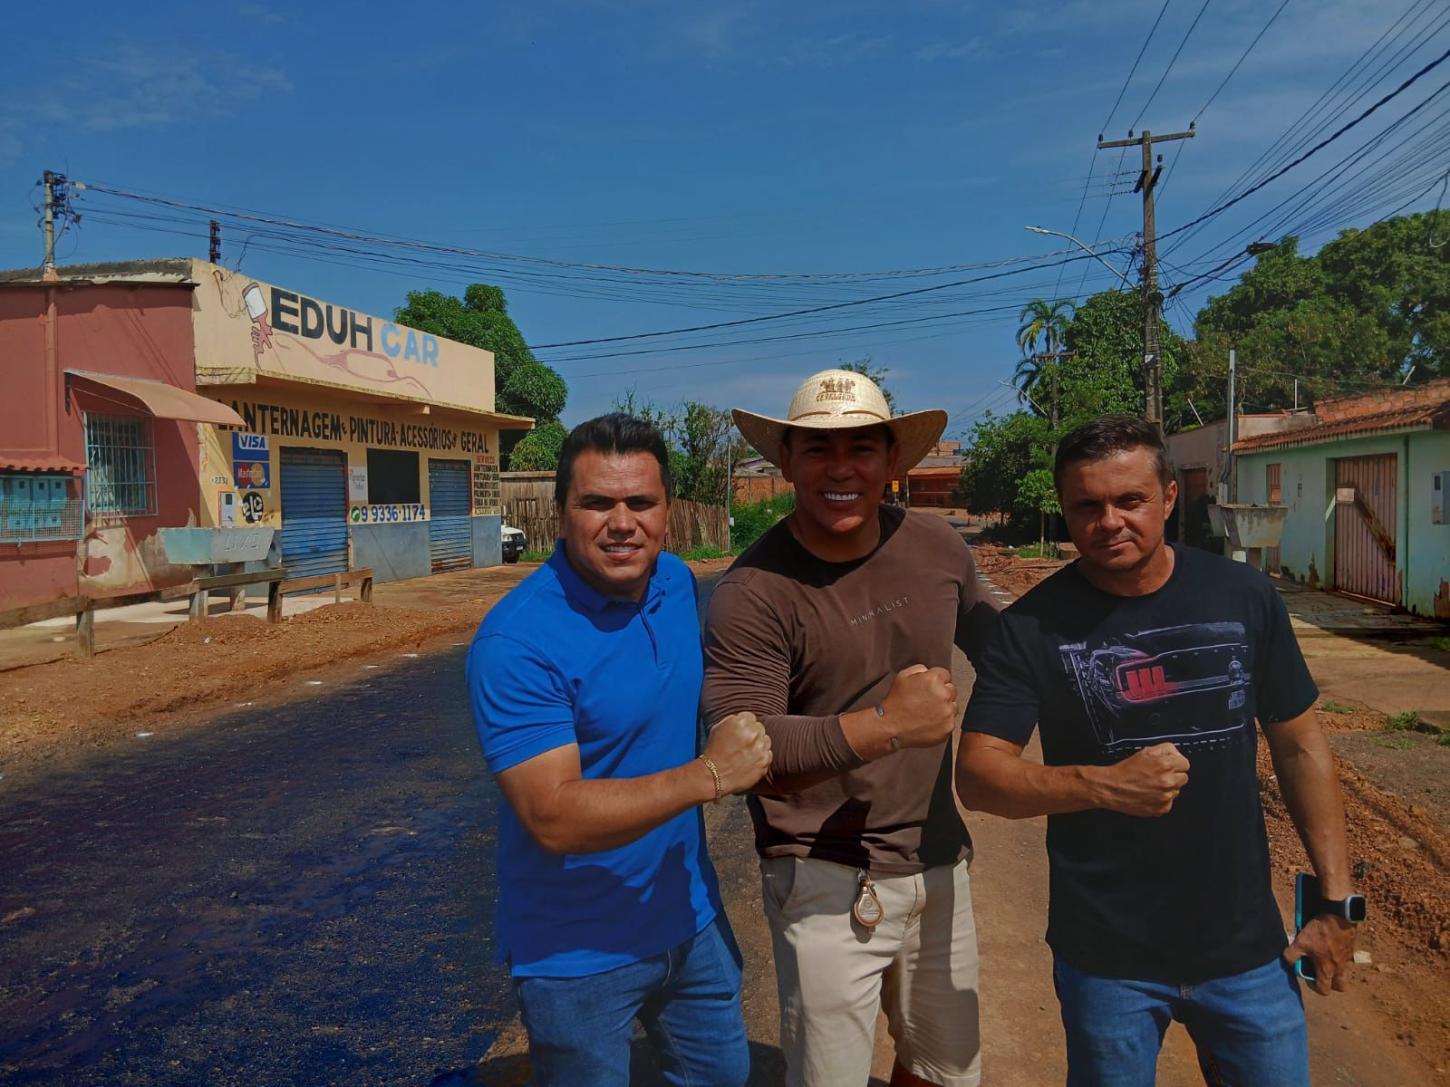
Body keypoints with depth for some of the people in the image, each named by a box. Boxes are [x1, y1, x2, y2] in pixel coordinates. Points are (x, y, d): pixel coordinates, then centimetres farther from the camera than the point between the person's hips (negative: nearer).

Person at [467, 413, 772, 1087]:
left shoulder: (678, 583, -4)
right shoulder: (516, 642, -26)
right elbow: (554, 818, -29)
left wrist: (749, 758, 4)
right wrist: (710, 775, -30)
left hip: (691, 918, 7)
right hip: (578, 955, -6)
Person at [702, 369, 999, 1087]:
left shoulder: (940, 549, -1)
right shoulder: (753, 591, -18)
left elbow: (996, 640, 18)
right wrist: (885, 725, -30)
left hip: (939, 862, 6)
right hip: (827, 885, -5)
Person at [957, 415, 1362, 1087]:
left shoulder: (1244, 597, -4)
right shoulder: (1033, 626, -12)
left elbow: (1299, 748, 5)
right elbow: (976, 774, -16)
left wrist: (1338, 898, 4)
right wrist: (1102, 785, -31)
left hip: (1246, 947, 2)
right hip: (1105, 956, -2)